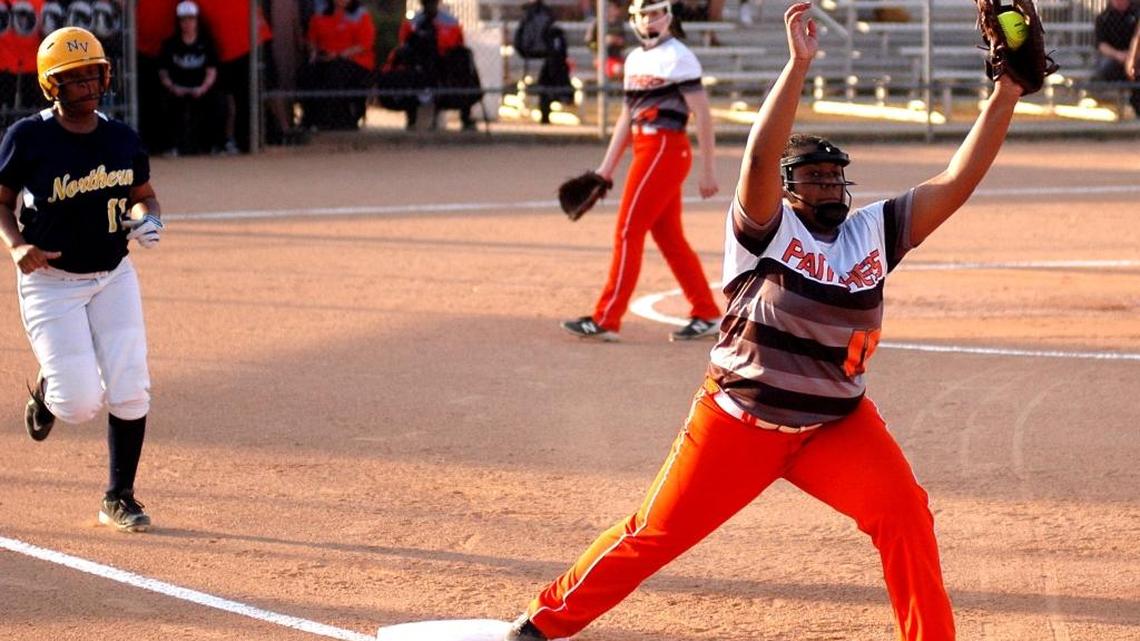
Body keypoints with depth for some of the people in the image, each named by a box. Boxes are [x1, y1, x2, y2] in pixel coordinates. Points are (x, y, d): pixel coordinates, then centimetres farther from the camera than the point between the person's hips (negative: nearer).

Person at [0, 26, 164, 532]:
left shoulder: (123, 139, 0)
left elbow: (143, 194, 16)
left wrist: (147, 218, -7)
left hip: (114, 277, 3)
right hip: (50, 280, -3)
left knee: (130, 392, -5)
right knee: (80, 403, -11)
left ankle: (119, 498, 12)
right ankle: (47, 390, 27)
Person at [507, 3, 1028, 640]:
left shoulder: (874, 231, 0)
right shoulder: (765, 229, -11)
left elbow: (957, 182, -6)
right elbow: (760, 159, -31)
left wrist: (1007, 92, -15)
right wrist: (799, 64, -38)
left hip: (837, 426, 3)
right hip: (739, 421, -3)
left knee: (905, 515, -17)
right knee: (656, 535, 4)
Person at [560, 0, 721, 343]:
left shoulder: (678, 57, -10)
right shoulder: (635, 58, 16)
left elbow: (703, 115, -11)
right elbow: (627, 117, 21)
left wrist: (707, 170, -13)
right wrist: (607, 167, 17)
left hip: (666, 149, -9)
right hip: (645, 149, 9)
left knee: (628, 231, -9)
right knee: (668, 237, 10)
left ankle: (605, 320, -7)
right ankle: (706, 314, 17)